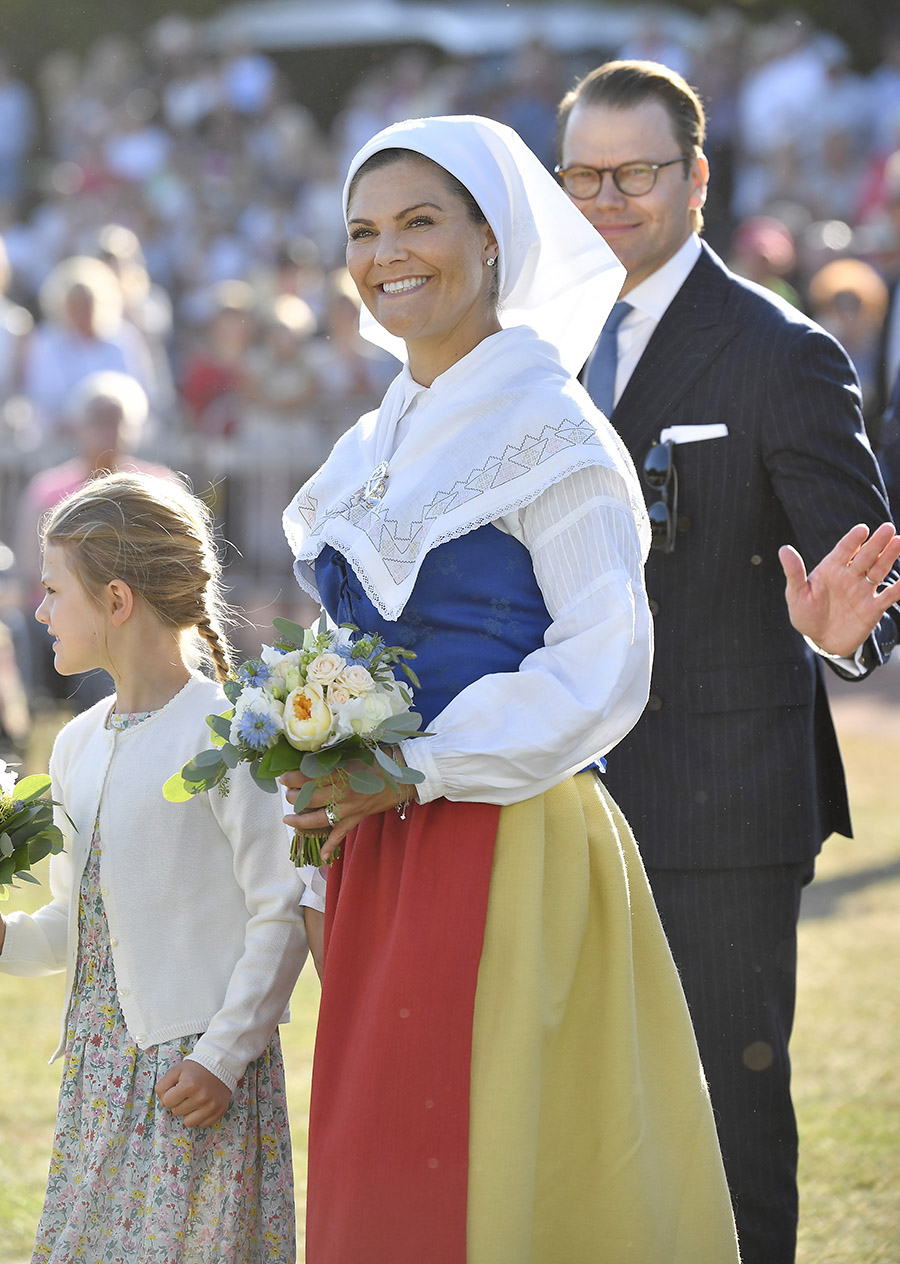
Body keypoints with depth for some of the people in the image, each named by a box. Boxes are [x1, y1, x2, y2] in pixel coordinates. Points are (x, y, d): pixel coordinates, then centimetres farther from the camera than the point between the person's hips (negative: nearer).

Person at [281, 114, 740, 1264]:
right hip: (379, 855, 7)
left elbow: (601, 671, -15)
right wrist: (325, 763, 7)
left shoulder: (551, 432, -9)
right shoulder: (378, 446, 15)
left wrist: (416, 771, -18)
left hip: (508, 853, -7)